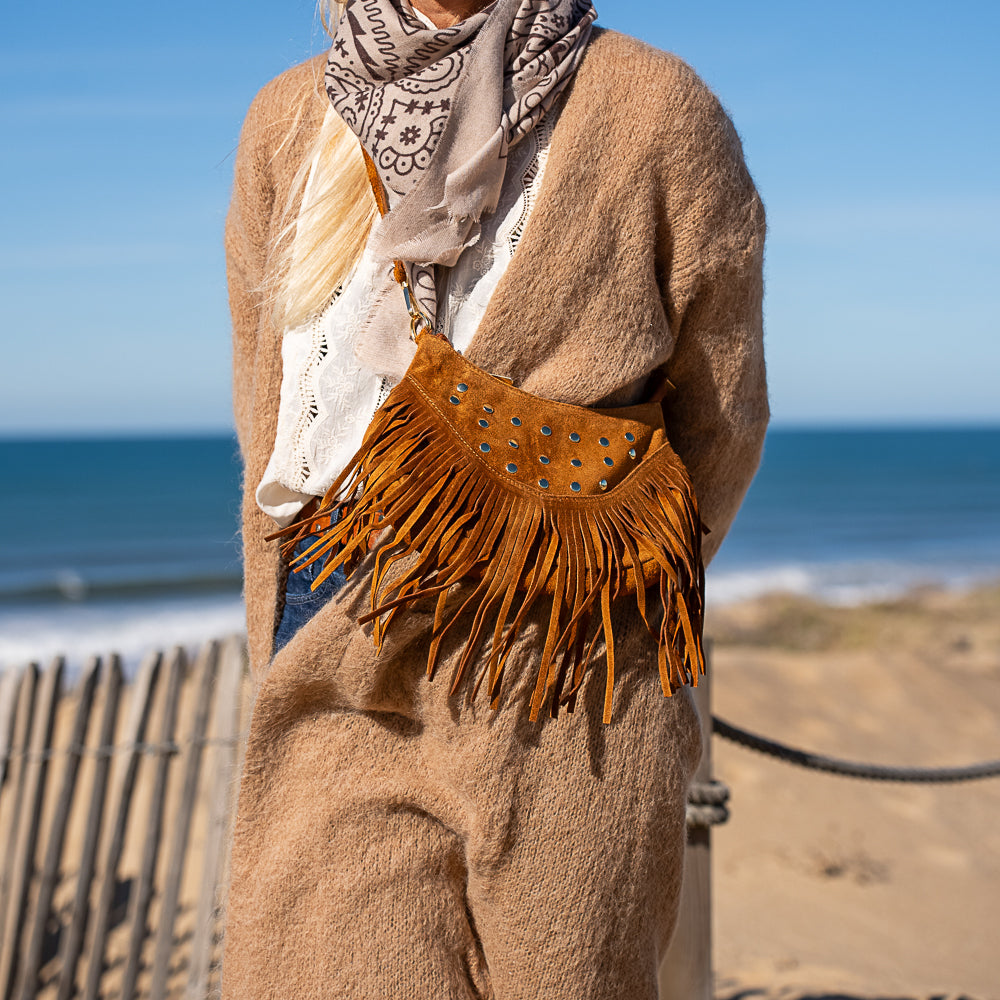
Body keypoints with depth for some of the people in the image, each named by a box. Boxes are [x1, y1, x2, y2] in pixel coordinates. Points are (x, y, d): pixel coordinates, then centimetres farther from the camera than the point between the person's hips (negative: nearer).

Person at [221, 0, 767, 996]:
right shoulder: (287, 121, 13)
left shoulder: (654, 109, 2)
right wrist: (282, 665, 15)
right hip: (336, 691, 3)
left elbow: (721, 419, 7)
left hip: (565, 684, -2)